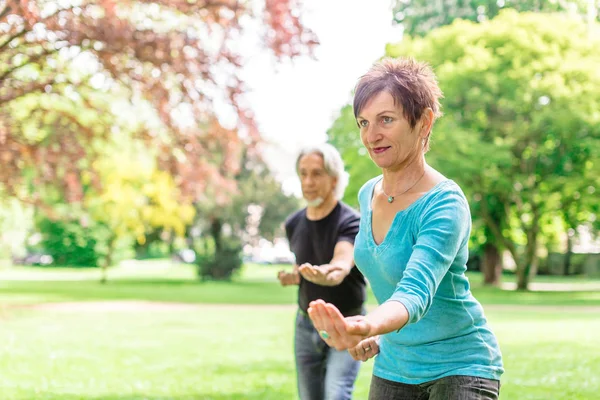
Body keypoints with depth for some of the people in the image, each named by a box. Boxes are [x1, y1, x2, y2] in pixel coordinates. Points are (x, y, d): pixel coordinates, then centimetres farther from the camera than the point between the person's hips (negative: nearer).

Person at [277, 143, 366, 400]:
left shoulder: (351, 222, -17)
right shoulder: (294, 224, 1)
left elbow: (343, 263, -38)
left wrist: (327, 273, -61)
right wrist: (292, 276, -6)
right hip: (306, 324, 6)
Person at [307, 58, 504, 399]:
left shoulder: (445, 204, -22)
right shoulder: (368, 195, 0)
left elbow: (416, 293, -36)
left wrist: (367, 327, -55)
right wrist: (380, 337, 2)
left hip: (460, 369, -6)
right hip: (392, 368, 7)